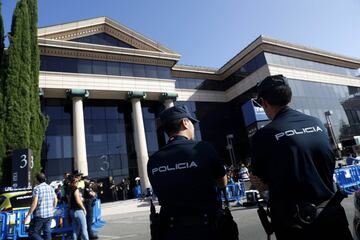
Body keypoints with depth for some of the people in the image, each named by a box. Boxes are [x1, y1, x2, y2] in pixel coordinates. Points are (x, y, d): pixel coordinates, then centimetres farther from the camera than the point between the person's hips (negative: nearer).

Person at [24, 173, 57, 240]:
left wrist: (28, 216, -13)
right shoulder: (50, 188, 8)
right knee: (47, 232, 14)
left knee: (32, 233, 5)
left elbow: (34, 203, -18)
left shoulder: (37, 188, -11)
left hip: (40, 215, -6)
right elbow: (55, 200, 15)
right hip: (49, 215, 6)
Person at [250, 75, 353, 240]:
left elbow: (262, 185, -7)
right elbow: (330, 167, 11)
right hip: (331, 215, 4)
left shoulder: (263, 136, -18)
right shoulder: (317, 124, -3)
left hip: (294, 224, -3)